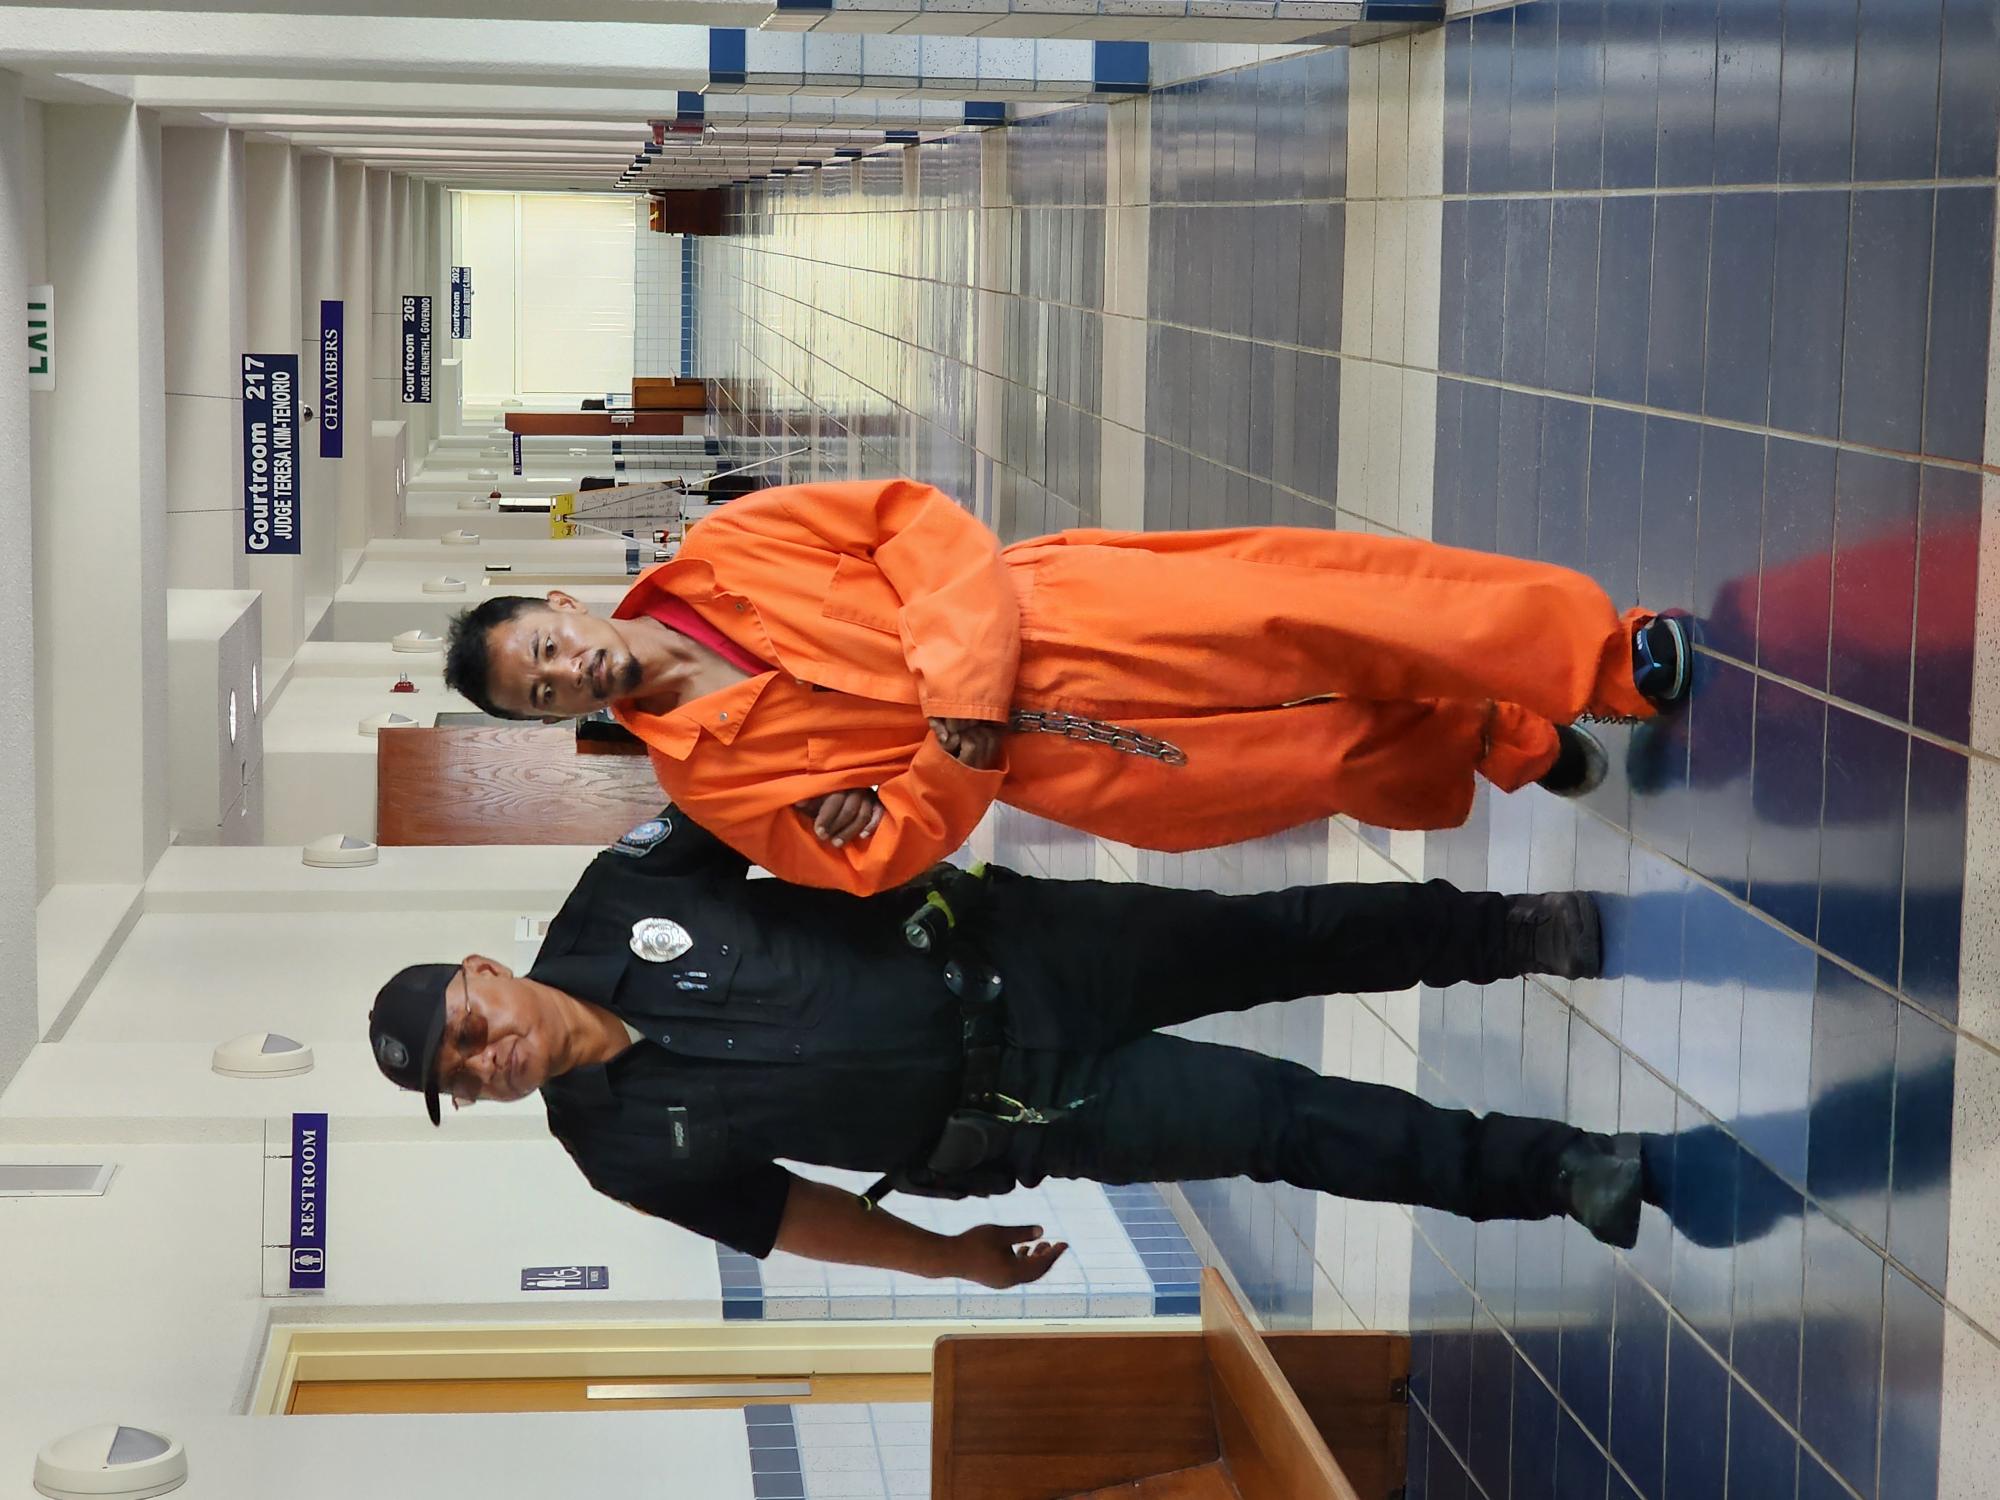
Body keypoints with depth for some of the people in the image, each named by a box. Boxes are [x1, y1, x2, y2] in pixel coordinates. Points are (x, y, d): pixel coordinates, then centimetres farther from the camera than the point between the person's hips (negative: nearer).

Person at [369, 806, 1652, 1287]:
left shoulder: (615, 904, -13)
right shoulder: (624, 1147, -14)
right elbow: (776, 1214, -1)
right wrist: (950, 1259, 4)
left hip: (996, 943, 2)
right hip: (1016, 1108, -2)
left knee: (1277, 936, 5)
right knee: (1282, 1122, -5)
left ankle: (1515, 933, 29)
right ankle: (1560, 1173, 10)